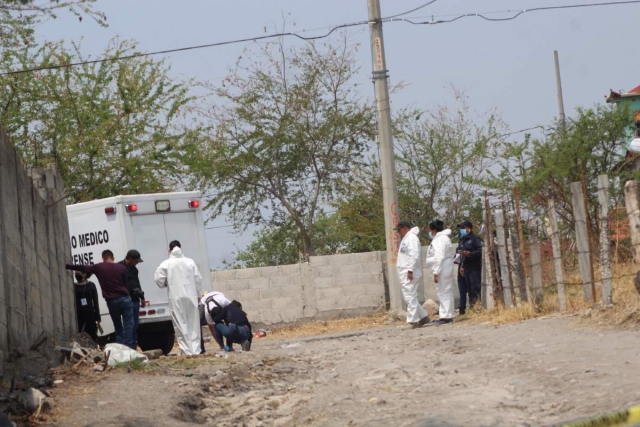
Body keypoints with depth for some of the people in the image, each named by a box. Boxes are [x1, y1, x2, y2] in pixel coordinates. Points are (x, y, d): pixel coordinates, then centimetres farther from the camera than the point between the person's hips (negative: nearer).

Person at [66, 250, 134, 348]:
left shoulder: (98, 267, 4)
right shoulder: (121, 268, 3)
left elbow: (81, 268, 13)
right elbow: (125, 284, 7)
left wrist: (65, 266, 24)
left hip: (111, 301, 1)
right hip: (124, 298, -1)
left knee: (118, 326, 14)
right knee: (128, 324, 0)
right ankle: (129, 347, -9)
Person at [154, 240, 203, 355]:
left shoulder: (166, 264, -3)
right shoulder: (190, 262, 3)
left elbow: (158, 279, -5)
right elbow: (198, 279, 3)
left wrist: (167, 284, 16)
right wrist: (198, 294, 13)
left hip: (176, 298, -2)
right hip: (191, 296, 2)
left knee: (181, 324, 2)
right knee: (193, 323, 9)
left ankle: (187, 350, -3)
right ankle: (195, 349, 5)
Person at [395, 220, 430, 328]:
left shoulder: (412, 238, -12)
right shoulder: (406, 238, 20)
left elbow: (414, 256, -21)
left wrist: (410, 270, -25)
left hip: (409, 273, -10)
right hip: (404, 274, 10)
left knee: (410, 297, -8)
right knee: (409, 297, 12)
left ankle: (414, 320, -6)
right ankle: (423, 317, 16)